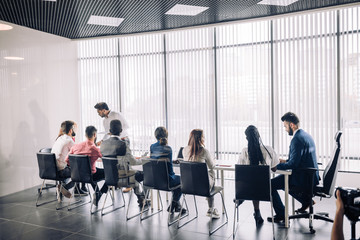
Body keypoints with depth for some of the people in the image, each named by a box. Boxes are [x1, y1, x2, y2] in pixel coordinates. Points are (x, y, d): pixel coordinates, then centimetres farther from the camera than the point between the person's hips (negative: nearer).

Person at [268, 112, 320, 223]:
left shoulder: (297, 139, -21)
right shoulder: (306, 135, 11)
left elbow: (293, 164, -24)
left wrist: (276, 166, -14)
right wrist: (285, 161, 14)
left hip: (303, 178, -10)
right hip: (311, 176, 10)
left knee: (270, 185, -5)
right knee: (283, 179, 30)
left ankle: (281, 214, 4)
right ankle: (305, 199, 25)